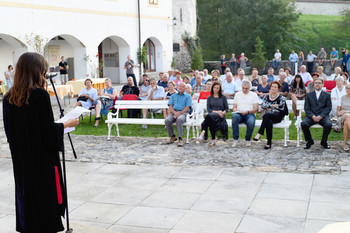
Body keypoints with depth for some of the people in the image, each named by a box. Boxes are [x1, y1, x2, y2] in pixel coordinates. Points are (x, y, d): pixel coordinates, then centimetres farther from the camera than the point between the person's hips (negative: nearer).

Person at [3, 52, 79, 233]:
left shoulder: (9, 98, 2)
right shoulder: (40, 94, -17)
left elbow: (10, 131, 9)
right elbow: (49, 131, -17)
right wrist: (66, 124, -1)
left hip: (20, 160, 6)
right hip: (43, 160, -6)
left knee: (25, 194, 15)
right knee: (46, 198, 5)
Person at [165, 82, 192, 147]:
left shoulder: (188, 96, 13)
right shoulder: (173, 96, 24)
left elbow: (187, 108, 0)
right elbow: (170, 106, 12)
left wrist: (179, 113, -14)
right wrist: (175, 112, -9)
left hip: (183, 113, -3)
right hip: (174, 112, 3)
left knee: (179, 119, -39)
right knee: (167, 120, -30)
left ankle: (180, 139, -37)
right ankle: (172, 137, -12)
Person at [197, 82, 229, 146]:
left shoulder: (223, 97, 18)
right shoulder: (209, 98, 21)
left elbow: (226, 108, 13)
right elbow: (208, 109, 8)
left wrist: (223, 113, -10)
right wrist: (217, 111, -8)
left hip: (220, 116, -2)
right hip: (212, 115, 2)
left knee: (210, 115, -38)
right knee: (211, 122, -38)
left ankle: (203, 134, -46)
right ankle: (213, 140, -42)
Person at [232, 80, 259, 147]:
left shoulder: (253, 95, 13)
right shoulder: (237, 94, 21)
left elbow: (256, 109, 3)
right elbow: (234, 107, 17)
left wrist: (247, 111, -14)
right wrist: (236, 110, -7)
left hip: (249, 114, -1)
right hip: (239, 114, 2)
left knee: (251, 123, -37)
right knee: (234, 117, -36)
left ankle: (248, 140, -10)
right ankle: (235, 139, -31)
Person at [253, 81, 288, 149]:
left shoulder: (281, 97, 10)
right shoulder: (266, 97, 18)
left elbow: (281, 108, -5)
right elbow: (263, 106, 1)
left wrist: (269, 108, -3)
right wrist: (273, 106, -8)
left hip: (277, 116, -2)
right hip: (267, 117, 2)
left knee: (267, 115, -37)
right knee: (269, 122, -36)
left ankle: (259, 134, -42)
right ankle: (269, 142, -34)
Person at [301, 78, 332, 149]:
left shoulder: (327, 95, 12)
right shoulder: (309, 95, 14)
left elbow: (328, 107, 3)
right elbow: (306, 108, 6)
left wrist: (320, 116, -13)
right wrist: (312, 116, -13)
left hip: (323, 116, -1)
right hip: (311, 116, 1)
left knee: (328, 124, -31)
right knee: (303, 124, -29)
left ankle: (324, 142, -4)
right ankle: (309, 141, -5)